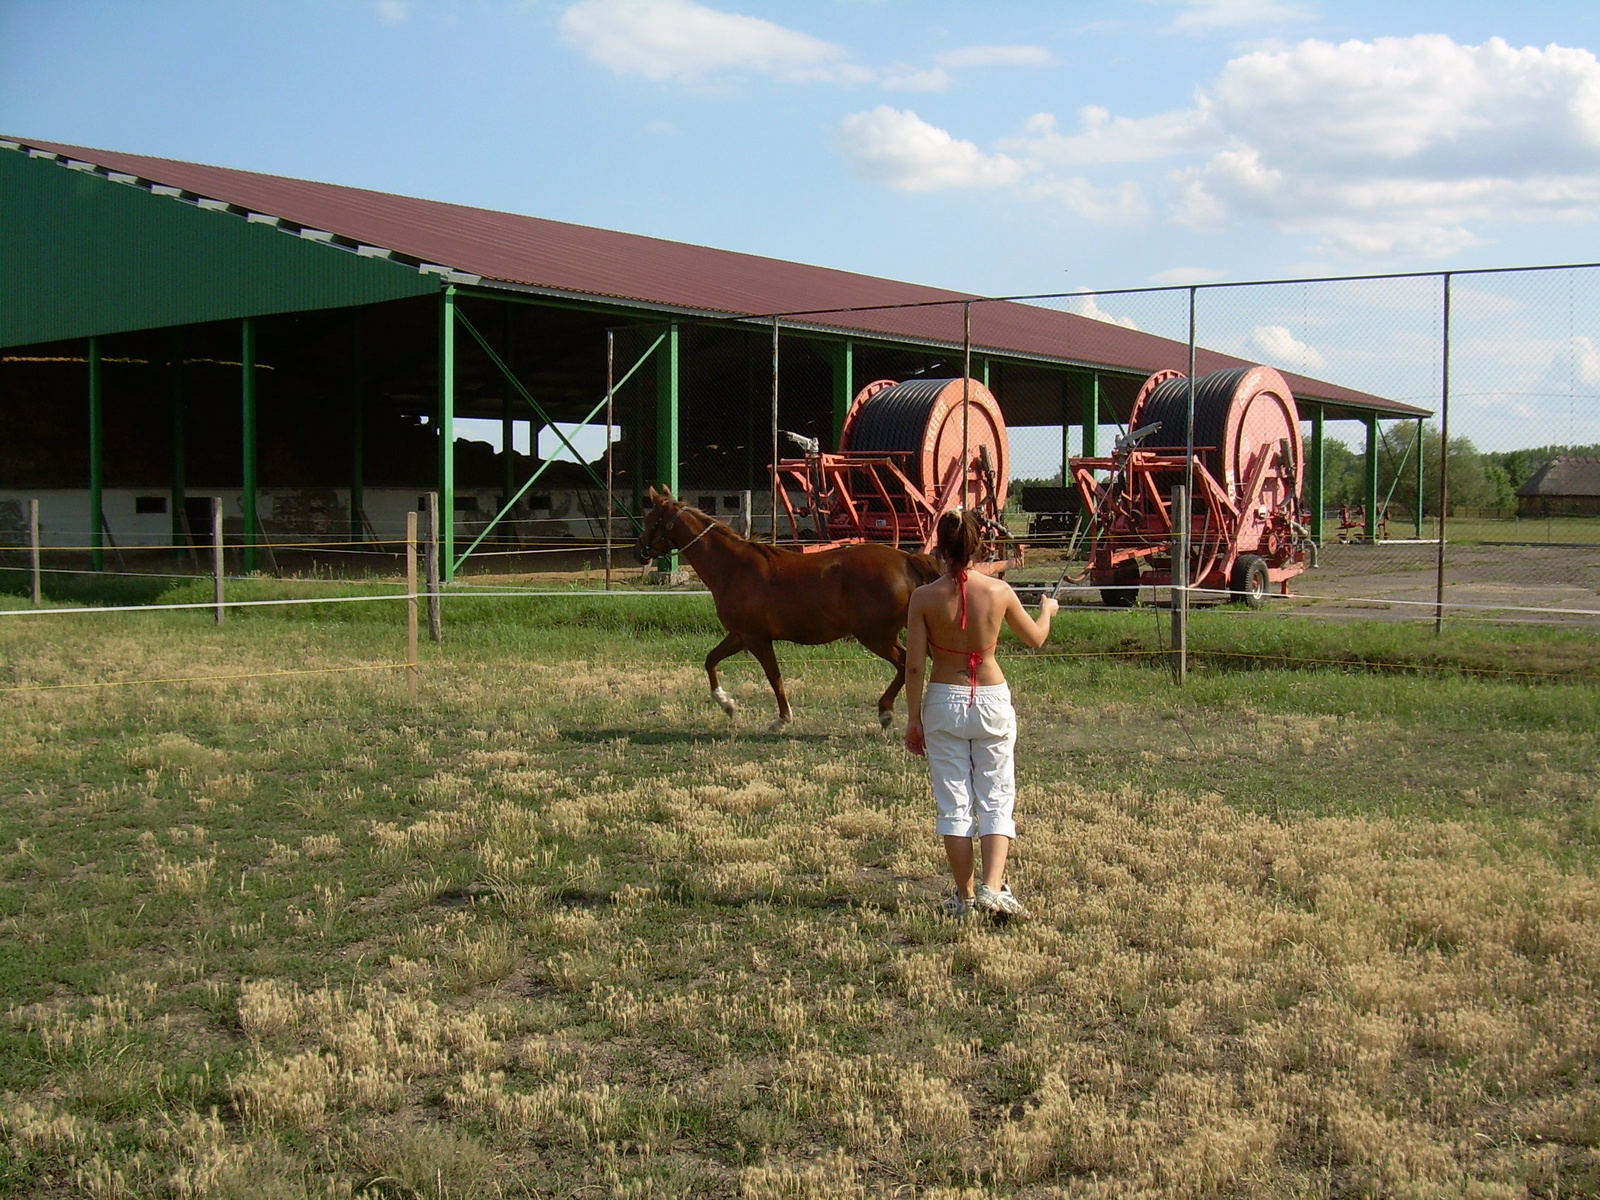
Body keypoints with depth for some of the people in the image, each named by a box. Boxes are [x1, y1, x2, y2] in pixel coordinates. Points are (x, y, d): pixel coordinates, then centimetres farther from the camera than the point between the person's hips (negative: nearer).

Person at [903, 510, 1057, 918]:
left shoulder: (924, 597, -9)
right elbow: (1036, 639, 9)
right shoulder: (999, 591, -7)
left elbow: (914, 665, -7)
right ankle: (993, 888, -7)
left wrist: (913, 719, 3)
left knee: (955, 804, 8)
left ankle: (965, 896, 14)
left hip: (944, 704, 0)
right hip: (993, 701, 0)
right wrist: (1047, 610, 30)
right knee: (997, 801, 8)